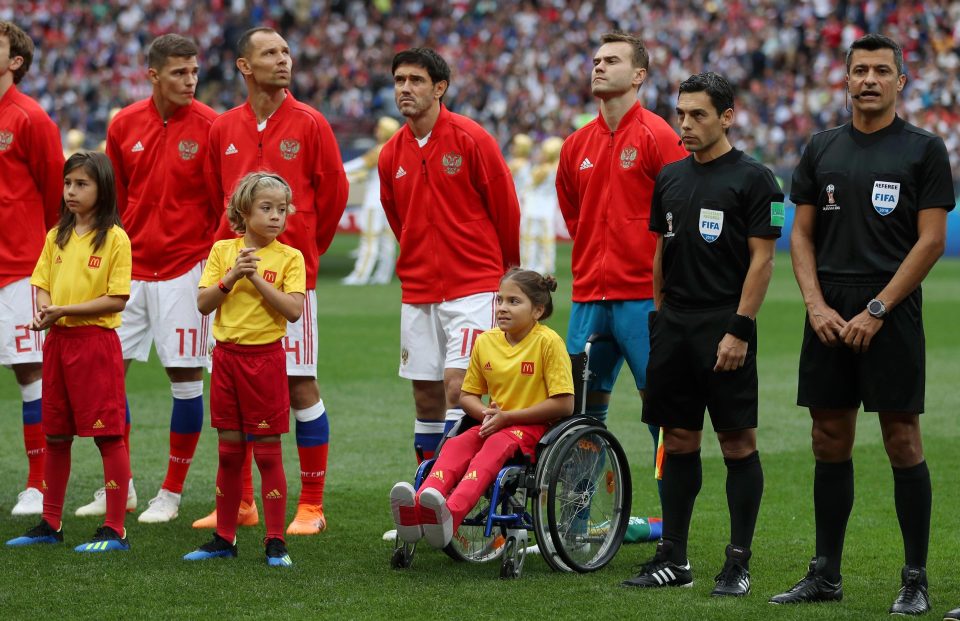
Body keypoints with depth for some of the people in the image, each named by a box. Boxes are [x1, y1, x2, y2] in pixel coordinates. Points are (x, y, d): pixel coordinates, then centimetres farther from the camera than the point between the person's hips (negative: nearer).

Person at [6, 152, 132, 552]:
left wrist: (64, 310, -17)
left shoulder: (114, 238, -7)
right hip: (57, 340, 7)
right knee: (55, 435, 12)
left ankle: (115, 530, -3)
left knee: (108, 434, -5)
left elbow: (117, 299, -12)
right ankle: (50, 525, 21)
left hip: (95, 341, -7)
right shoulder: (57, 236, 12)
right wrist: (43, 311, -9)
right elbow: (43, 285, 14)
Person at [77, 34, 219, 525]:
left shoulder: (210, 127, -8)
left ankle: (172, 494, 9)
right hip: (131, 267, 4)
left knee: (185, 375, -1)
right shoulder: (124, 125, 3)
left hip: (184, 268, -4)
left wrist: (210, 252, -5)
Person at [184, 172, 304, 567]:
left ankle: (275, 542, 2)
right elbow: (203, 304, 1)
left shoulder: (289, 258, -3)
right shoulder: (223, 251, 5)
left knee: (268, 452, -2)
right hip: (226, 355, 3)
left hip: (265, 357, -3)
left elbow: (294, 310, -14)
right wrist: (232, 276, -13)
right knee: (229, 451, 9)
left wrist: (257, 278, -17)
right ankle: (224, 538, 16)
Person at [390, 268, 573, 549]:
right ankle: (417, 508, -49)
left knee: (496, 446, -35)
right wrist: (487, 414, -8)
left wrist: (507, 417, -16)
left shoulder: (548, 342, -10)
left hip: (536, 426, -6)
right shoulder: (485, 341, 8)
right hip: (496, 423, 6)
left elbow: (564, 404, -14)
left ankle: (452, 513, -58)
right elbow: (467, 395, 17)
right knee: (456, 445, -25)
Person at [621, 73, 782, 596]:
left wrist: (739, 329, -15)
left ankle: (739, 563, 2)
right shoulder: (670, 178, 13)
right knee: (678, 441, 9)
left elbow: (762, 259, -10)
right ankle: (673, 558, 15)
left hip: (724, 328, -6)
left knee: (738, 444, -3)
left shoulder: (753, 179, -6)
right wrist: (658, 317, 13)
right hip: (673, 328, 6)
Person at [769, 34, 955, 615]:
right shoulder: (822, 149, 12)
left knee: (903, 440, -3)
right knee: (830, 442, 7)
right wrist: (816, 305, -3)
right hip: (829, 316, 4)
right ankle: (826, 574, 14)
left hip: (891, 314, -4)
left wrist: (876, 311, -12)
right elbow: (802, 234, 12)